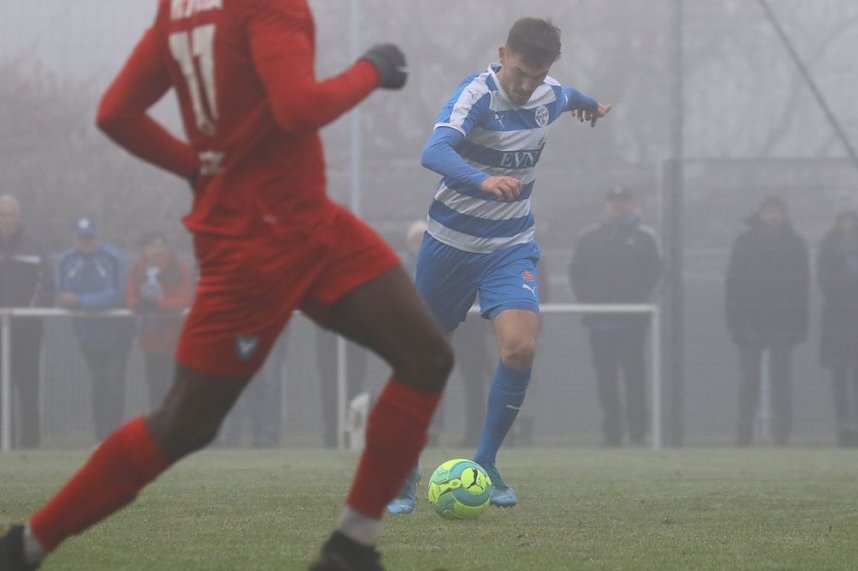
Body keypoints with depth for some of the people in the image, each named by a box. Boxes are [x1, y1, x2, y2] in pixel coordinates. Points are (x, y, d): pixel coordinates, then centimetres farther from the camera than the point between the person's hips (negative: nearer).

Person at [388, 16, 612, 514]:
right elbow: (434, 152, -41)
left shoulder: (549, 97, -3)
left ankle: (486, 463, -3)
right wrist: (482, 180, -59)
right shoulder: (477, 96, -22)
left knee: (521, 347, -19)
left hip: (512, 247, 3)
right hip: (451, 243, -3)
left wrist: (590, 104, 47)